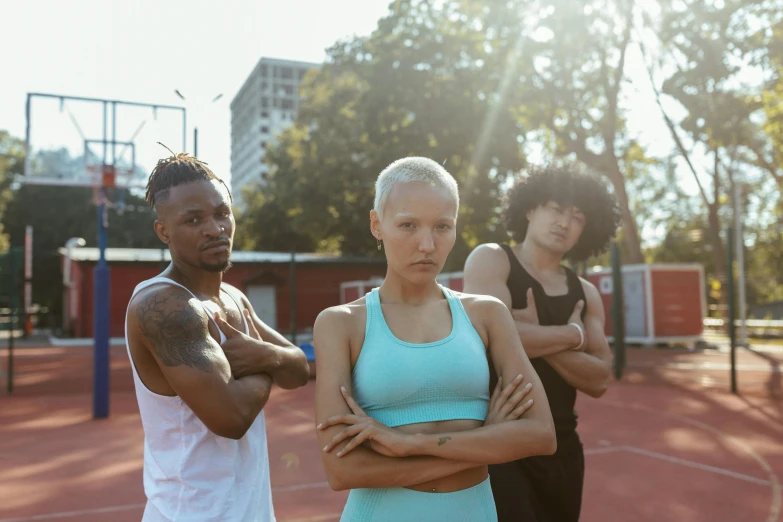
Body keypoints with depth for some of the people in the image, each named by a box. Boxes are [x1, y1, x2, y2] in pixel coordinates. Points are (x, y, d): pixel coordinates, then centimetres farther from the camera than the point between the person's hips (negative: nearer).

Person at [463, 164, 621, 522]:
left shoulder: (585, 294, 9)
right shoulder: (490, 260, -5)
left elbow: (598, 380, -1)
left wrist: (539, 337, -16)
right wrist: (572, 334, -9)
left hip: (561, 446, 6)